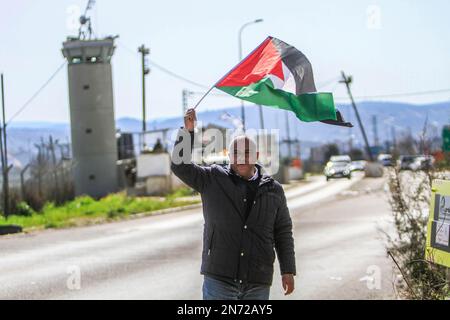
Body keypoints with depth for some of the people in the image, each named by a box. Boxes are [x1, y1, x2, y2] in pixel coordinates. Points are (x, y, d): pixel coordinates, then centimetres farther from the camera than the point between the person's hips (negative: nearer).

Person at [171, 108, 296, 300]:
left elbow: (283, 232, 12)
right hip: (219, 279, -2)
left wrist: (288, 270, 9)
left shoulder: (273, 190, 9)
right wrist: (187, 131, -16)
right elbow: (180, 166, -7)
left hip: (258, 284, 2)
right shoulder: (212, 180, 5)